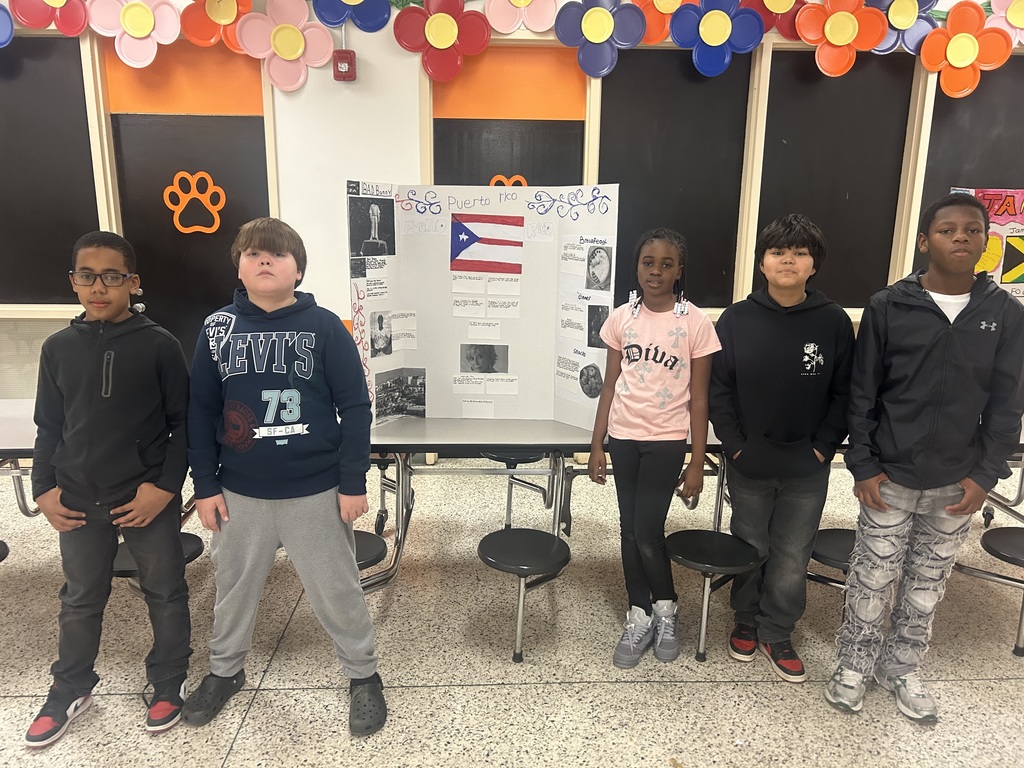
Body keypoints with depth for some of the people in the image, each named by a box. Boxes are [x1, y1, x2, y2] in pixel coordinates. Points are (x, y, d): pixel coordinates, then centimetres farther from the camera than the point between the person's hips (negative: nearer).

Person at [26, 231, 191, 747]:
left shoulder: (159, 345, -8)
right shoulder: (58, 347, 2)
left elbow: (183, 423, -6)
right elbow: (48, 426, 10)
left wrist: (165, 485, -13)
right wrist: (44, 489, 3)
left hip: (149, 499, -3)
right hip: (79, 502, 3)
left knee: (165, 593, 12)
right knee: (80, 600, 19)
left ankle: (168, 683, 32)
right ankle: (70, 690, 40)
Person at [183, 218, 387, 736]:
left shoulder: (324, 326, -8)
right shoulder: (217, 328, 0)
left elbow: (354, 407, -7)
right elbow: (200, 413, 4)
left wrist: (353, 483, -9)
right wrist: (206, 487, 2)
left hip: (317, 493, -3)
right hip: (239, 494, 3)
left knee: (336, 590, 10)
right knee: (233, 587, 21)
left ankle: (363, 675, 32)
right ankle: (225, 671, 45)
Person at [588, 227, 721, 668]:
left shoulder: (695, 323, -7)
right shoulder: (622, 318, 1)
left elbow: (698, 398, -4)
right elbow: (610, 386, 6)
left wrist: (697, 462, -4)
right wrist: (596, 446, 4)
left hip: (666, 441, -3)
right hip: (623, 437, 3)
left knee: (647, 531, -4)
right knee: (629, 530, 9)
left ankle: (665, 607, 24)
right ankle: (639, 617, 26)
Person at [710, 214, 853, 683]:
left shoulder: (834, 322, -5)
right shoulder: (736, 319, -4)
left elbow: (843, 393, -1)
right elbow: (718, 388, -2)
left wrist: (823, 447, -7)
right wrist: (736, 446, -7)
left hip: (807, 468, 0)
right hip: (748, 464, 0)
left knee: (793, 557, 9)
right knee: (750, 549, 16)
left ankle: (776, 634, 29)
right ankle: (746, 621, 37)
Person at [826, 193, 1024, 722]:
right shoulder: (888, 308, -5)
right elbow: (861, 395, -3)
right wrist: (864, 467, -6)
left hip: (957, 484, 2)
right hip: (890, 478, -2)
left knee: (928, 583, 15)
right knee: (872, 579, 7)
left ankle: (901, 669, 34)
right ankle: (853, 667, 28)